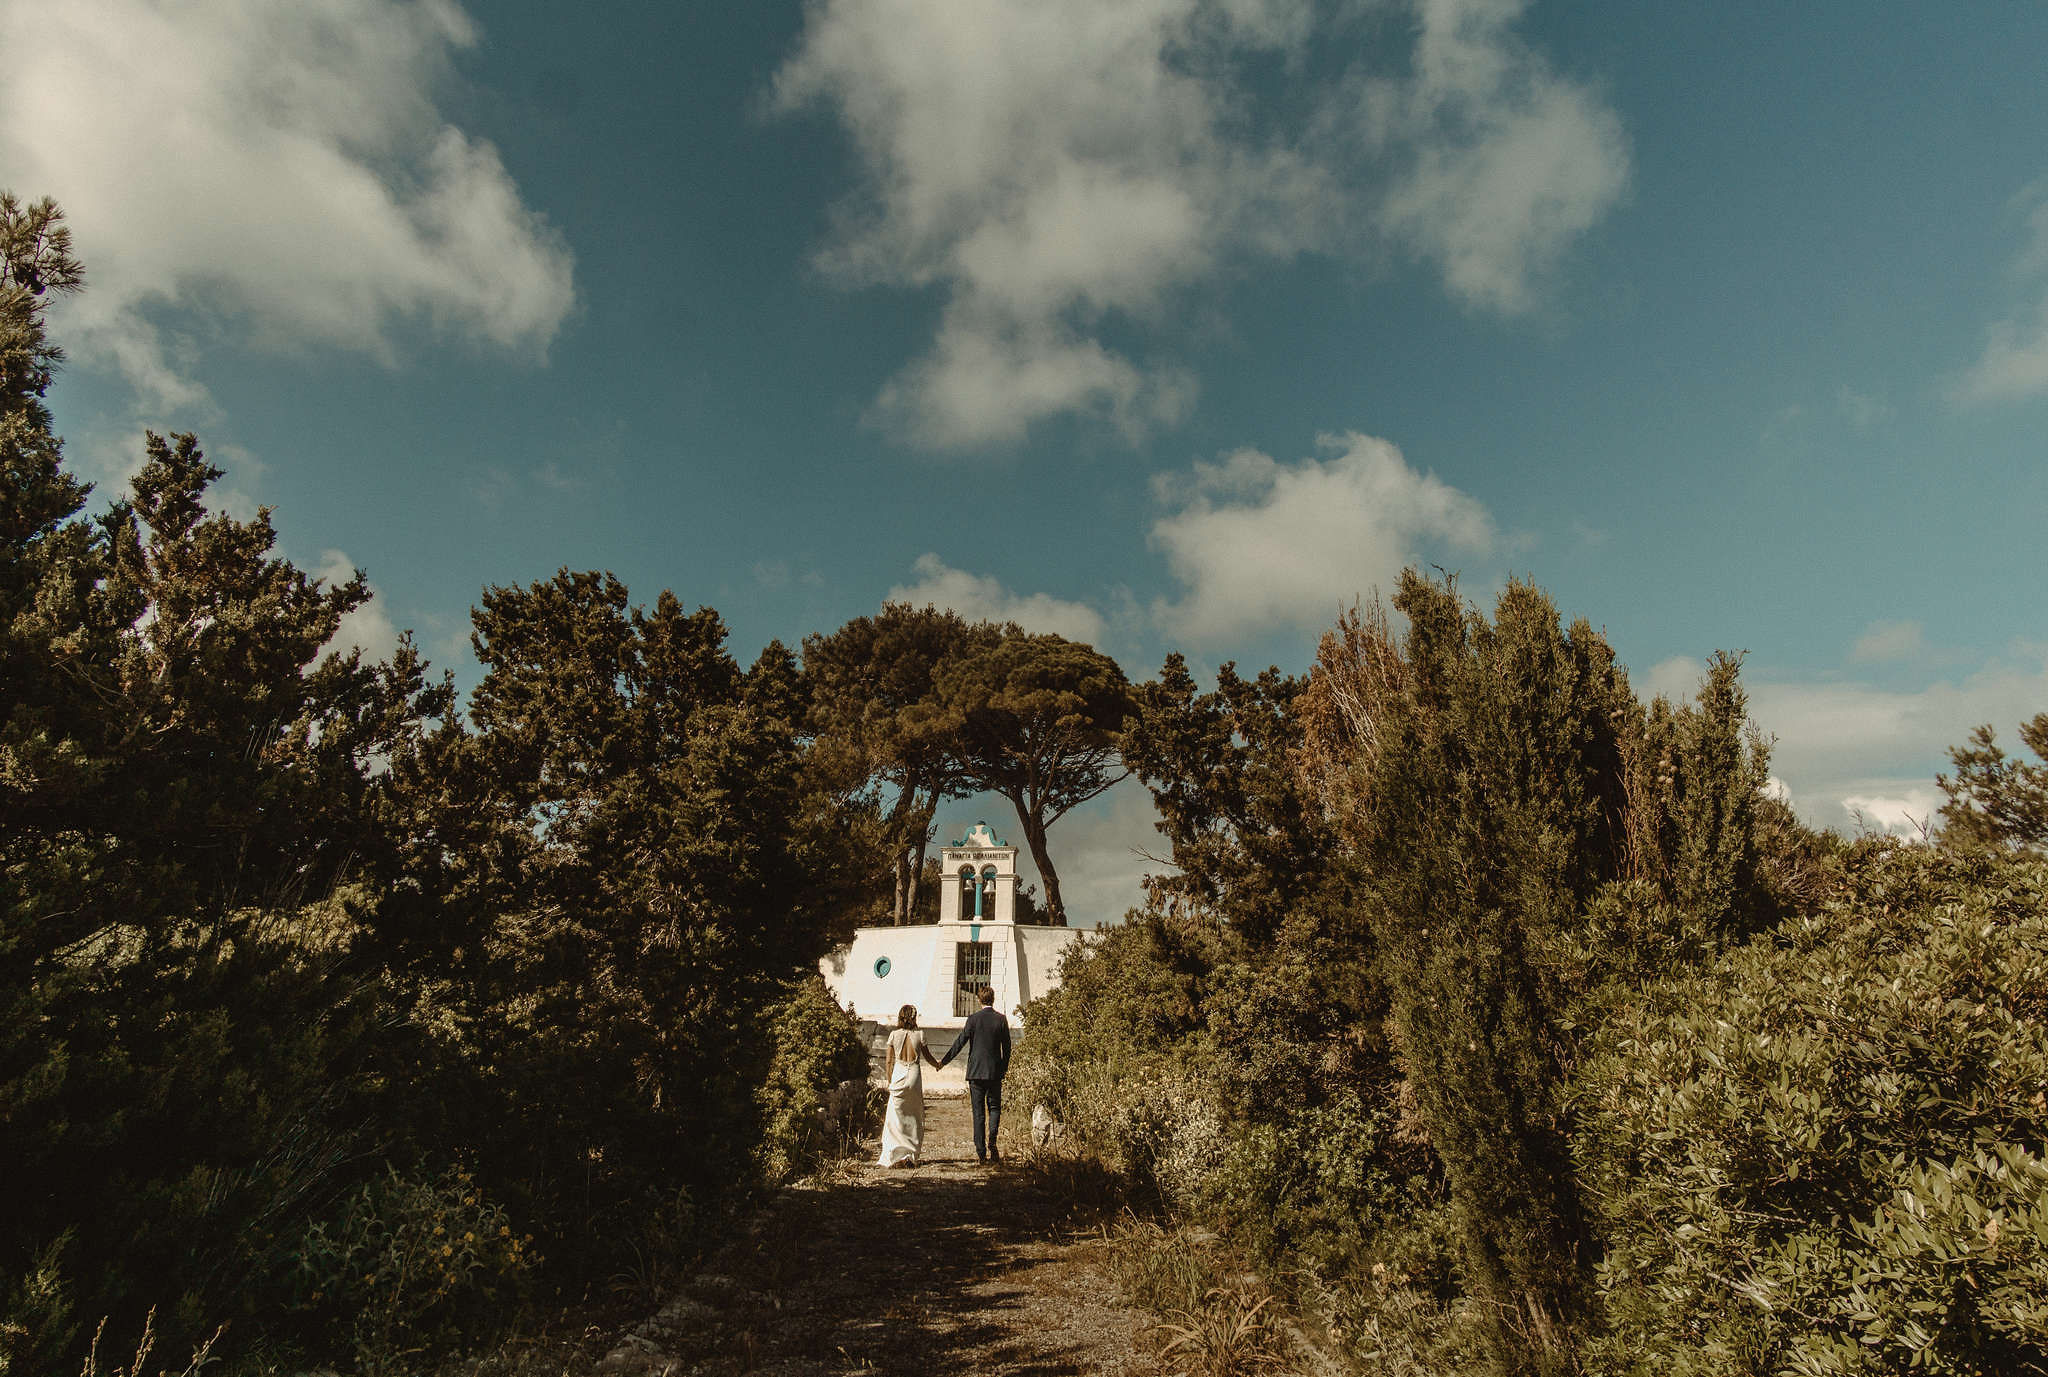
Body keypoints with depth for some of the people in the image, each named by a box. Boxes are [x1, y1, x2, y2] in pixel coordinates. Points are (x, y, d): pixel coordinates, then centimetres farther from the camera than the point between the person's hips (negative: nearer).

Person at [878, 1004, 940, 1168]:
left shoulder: (894, 1035, -1)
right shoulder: (919, 1036, -3)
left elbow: (889, 1062, 3)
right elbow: (928, 1057, 11)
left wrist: (890, 1081, 15)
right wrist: (937, 1065, 32)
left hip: (898, 1074, 0)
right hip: (914, 1074, 0)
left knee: (895, 1118, 8)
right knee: (914, 1117, 12)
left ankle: (895, 1156, 4)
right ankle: (911, 1156, 12)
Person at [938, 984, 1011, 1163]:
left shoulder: (973, 1018, -6)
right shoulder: (1001, 1019, -1)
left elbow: (960, 1042, -6)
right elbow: (1006, 1046, 3)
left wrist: (944, 1061, 3)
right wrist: (1004, 1067, 16)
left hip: (975, 1071, -1)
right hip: (995, 1071, 1)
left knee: (978, 1111, 6)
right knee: (994, 1107, 14)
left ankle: (980, 1151, 5)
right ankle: (991, 1140, -9)